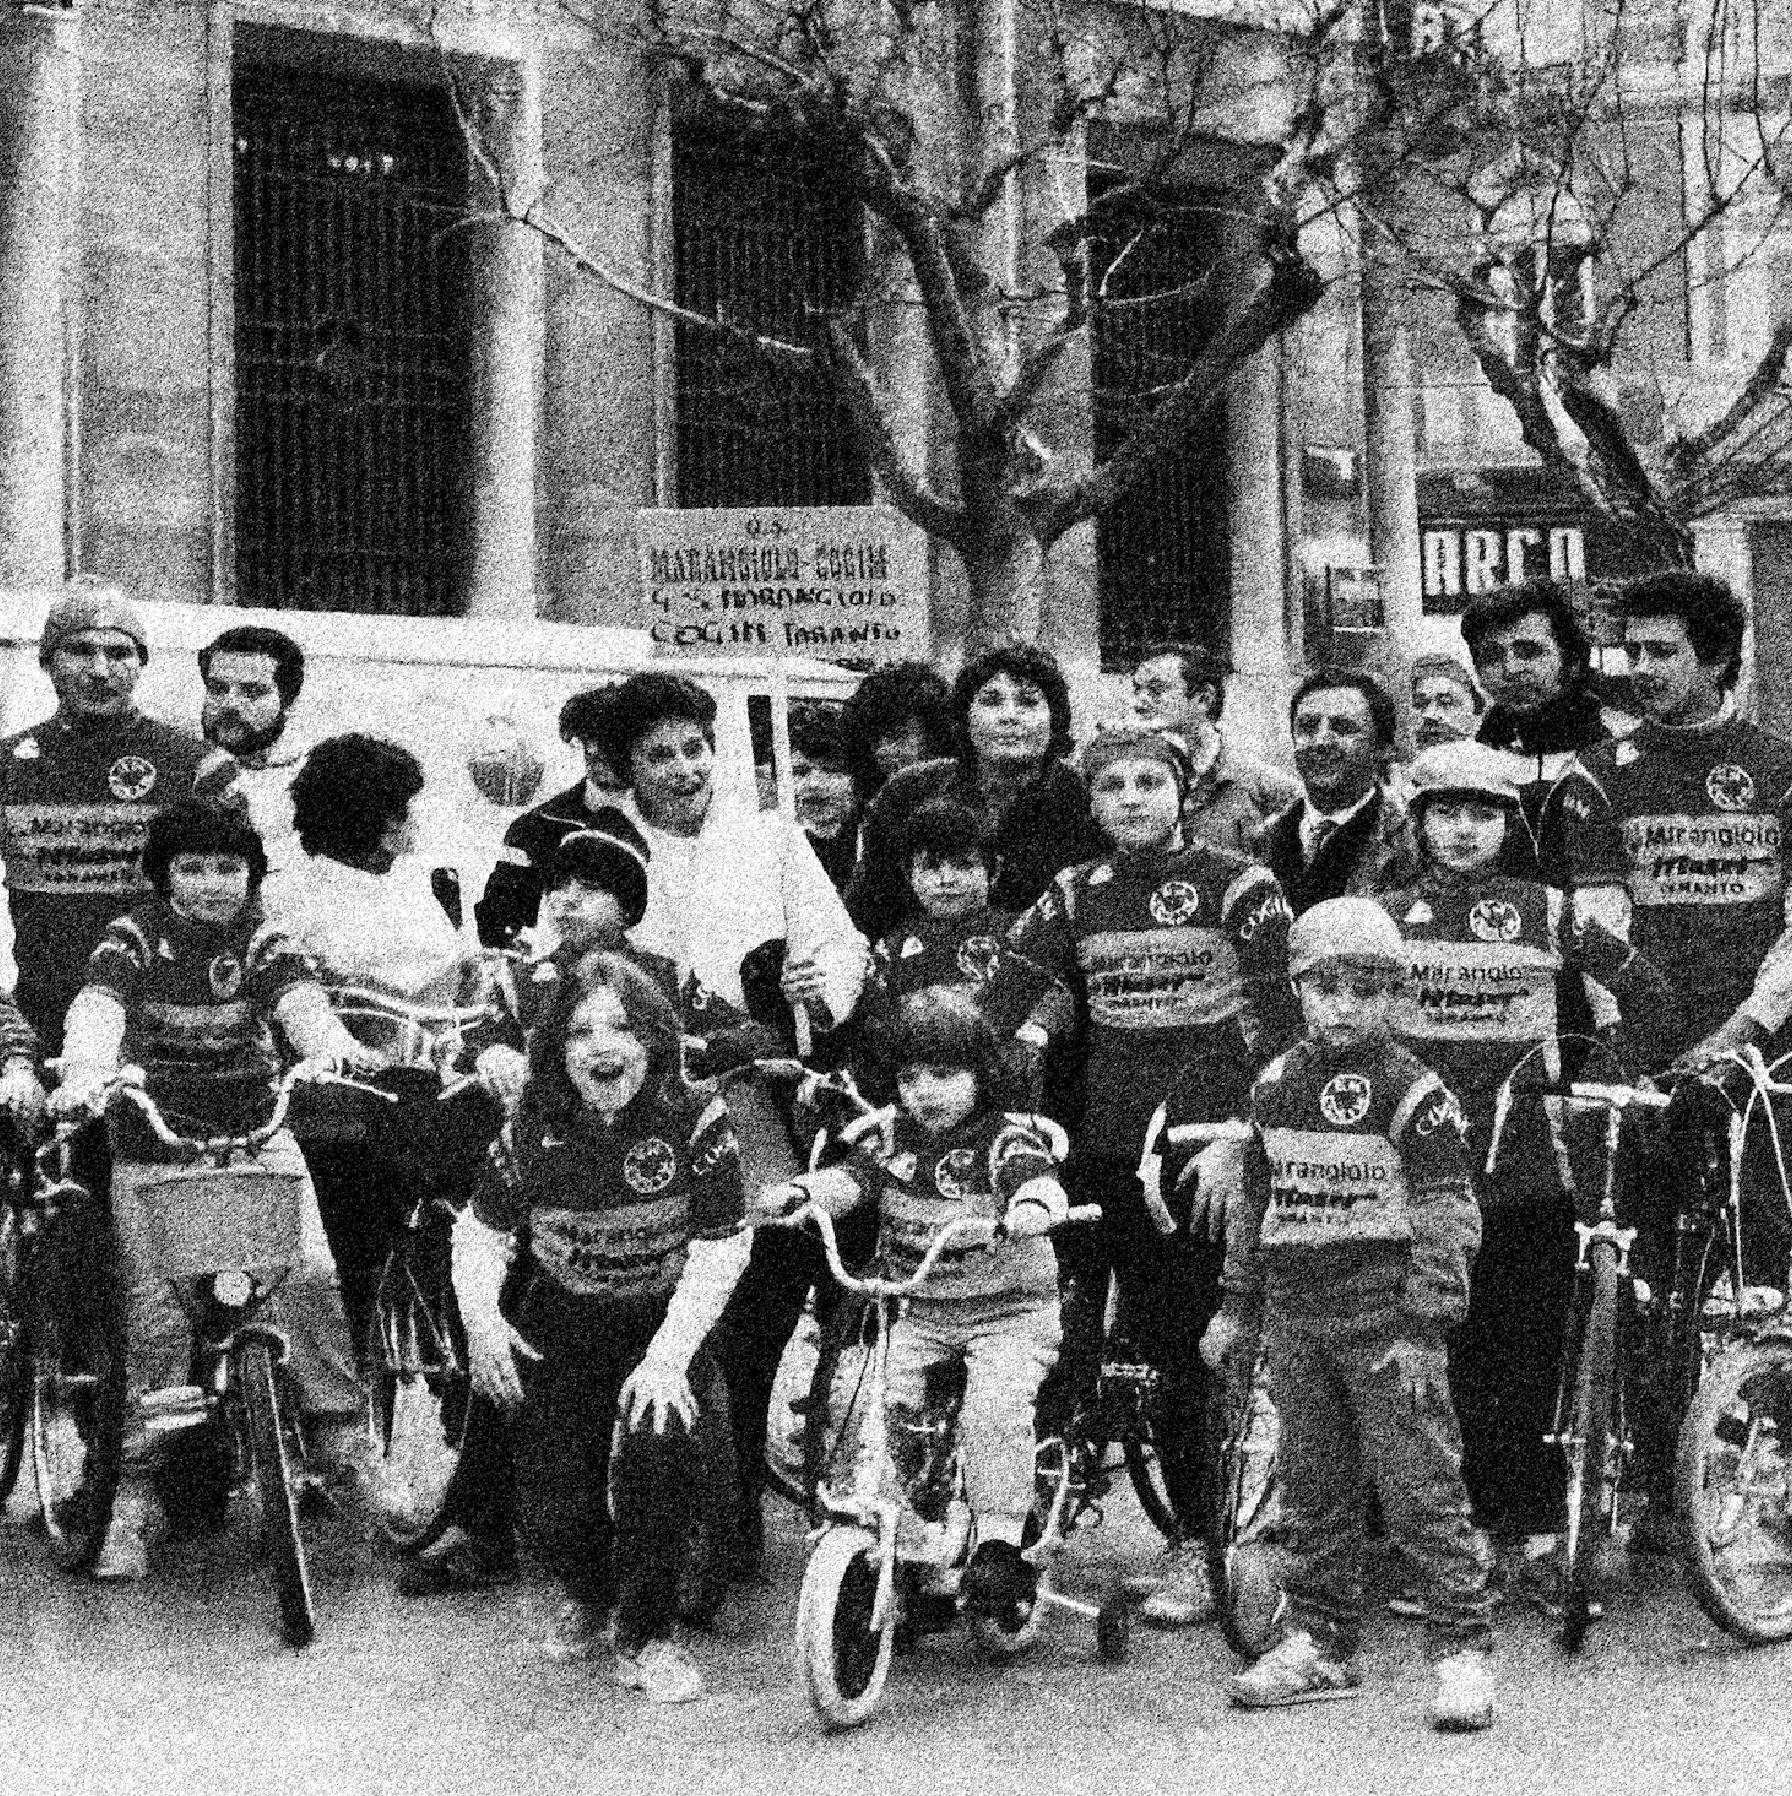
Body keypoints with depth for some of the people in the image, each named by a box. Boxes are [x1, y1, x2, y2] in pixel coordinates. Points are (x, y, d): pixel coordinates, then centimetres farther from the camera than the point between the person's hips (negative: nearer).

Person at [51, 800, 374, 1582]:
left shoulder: (260, 939, -2)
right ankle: (135, 1495, 5)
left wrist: (333, 1048, -44)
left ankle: (340, 1436, -5)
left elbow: (299, 998, -21)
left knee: (310, 1270, -20)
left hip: (255, 1134, 1)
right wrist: (83, 1071, -47)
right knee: (155, 1316, -7)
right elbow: (97, 1007, -24)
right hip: (151, 1147, -1)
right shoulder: (134, 937, -6)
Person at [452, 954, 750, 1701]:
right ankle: (588, 1597, 31)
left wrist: (667, 1359, -28)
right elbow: (479, 1232, -1)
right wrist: (481, 1317, -20)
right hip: (560, 1332, 2)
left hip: (667, 1327, -2)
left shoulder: (696, 1122, -17)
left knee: (655, 1440, -31)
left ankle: (645, 1636, -8)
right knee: (550, 1513, -9)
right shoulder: (535, 1131, -11)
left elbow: (718, 1254, -18)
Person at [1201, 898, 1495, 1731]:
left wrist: (1423, 1327, -15)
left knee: (1419, 1486, -6)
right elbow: (1256, 1204, 19)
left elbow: (1447, 1218, -9)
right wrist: (1237, 1306, 18)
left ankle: (1462, 1647, 0)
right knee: (1311, 1487, 12)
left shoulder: (1413, 1094, -7)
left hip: (1383, 1312, -6)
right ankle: (1320, 1641, 23)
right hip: (1297, 1310, 6)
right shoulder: (1276, 1088, 10)